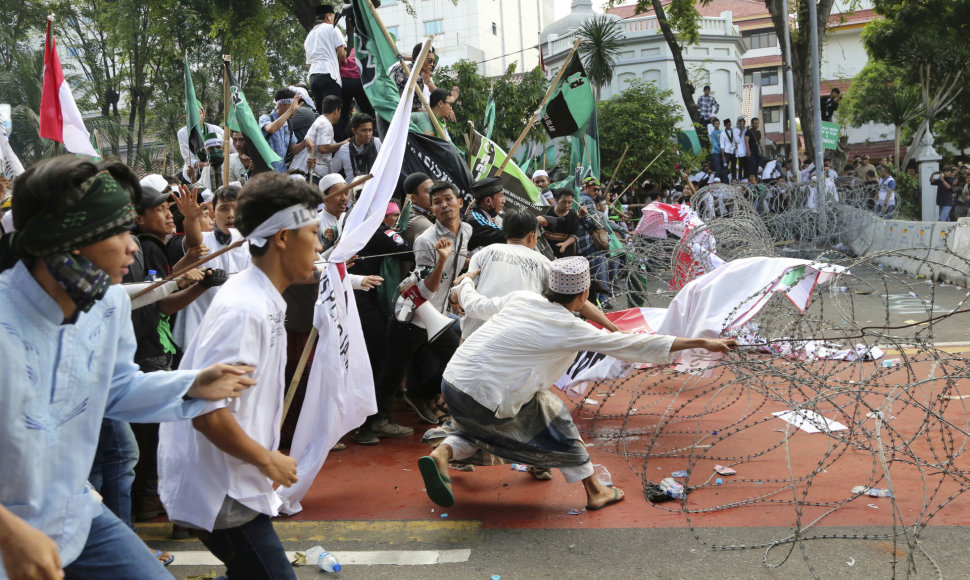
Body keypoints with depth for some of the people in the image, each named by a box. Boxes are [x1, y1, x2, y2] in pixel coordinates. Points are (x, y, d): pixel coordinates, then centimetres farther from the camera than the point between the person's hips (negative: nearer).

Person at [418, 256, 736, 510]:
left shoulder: (522, 298, 6)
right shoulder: (570, 329, -10)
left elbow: (475, 305, 23)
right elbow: (635, 346, -8)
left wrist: (465, 283, 47)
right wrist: (703, 343, -4)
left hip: (451, 381, 6)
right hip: (483, 398, -6)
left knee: (478, 424, 33)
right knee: (553, 419, 13)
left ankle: (442, 454, 7)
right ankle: (594, 491, 22)